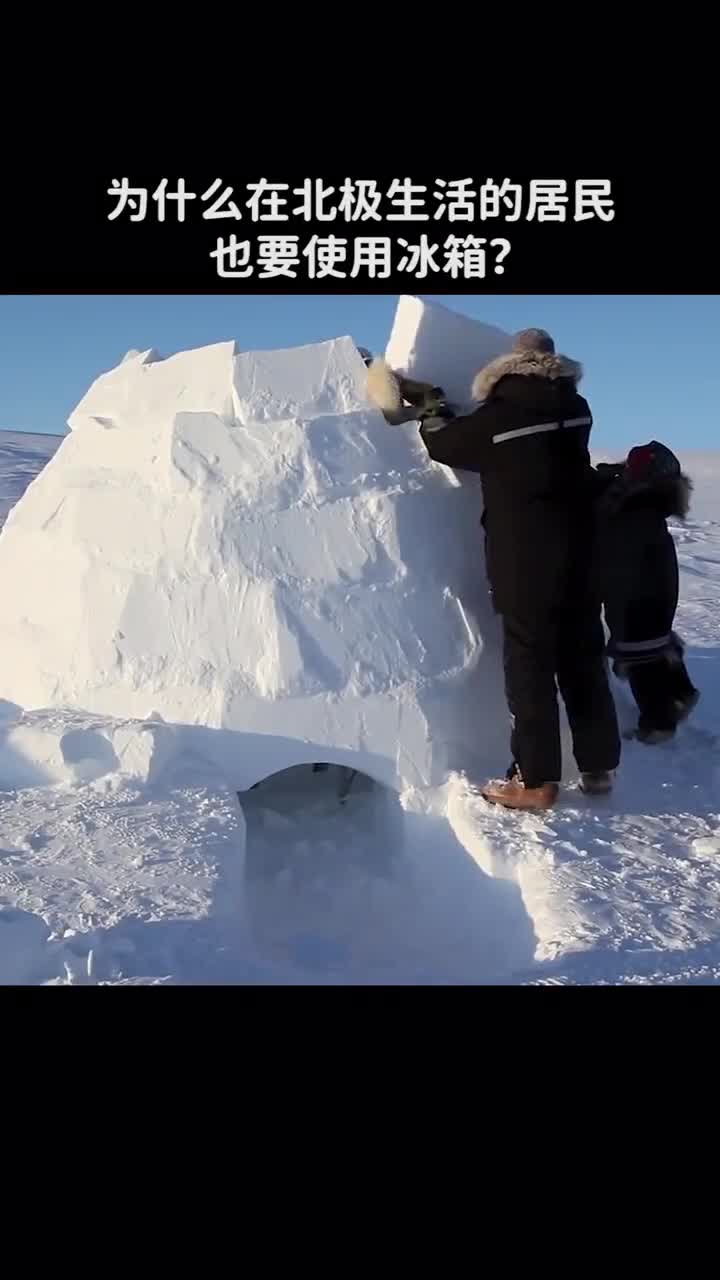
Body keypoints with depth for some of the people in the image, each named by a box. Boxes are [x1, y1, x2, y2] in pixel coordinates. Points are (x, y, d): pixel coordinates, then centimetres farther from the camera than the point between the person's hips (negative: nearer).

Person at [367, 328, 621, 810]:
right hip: (580, 553, 6)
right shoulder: (576, 409, 5)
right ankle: (600, 766, 21)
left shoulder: (497, 417, -11)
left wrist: (433, 407, 23)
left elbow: (443, 443, 2)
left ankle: (537, 779, 3)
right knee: (584, 658, 12)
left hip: (525, 560, -5)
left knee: (530, 665, 0)